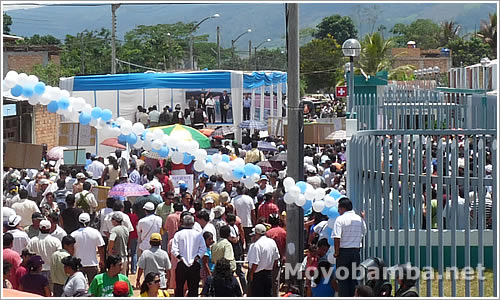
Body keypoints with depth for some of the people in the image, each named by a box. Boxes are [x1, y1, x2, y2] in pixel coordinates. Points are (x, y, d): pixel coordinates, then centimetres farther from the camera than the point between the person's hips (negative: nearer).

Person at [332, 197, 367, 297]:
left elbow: (337, 237, -18)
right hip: (356, 251, 5)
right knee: (353, 278, 11)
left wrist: (336, 252, -10)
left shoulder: (340, 219, -11)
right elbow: (364, 233, 16)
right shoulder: (359, 219, 7)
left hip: (344, 251, -5)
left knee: (342, 279, 1)